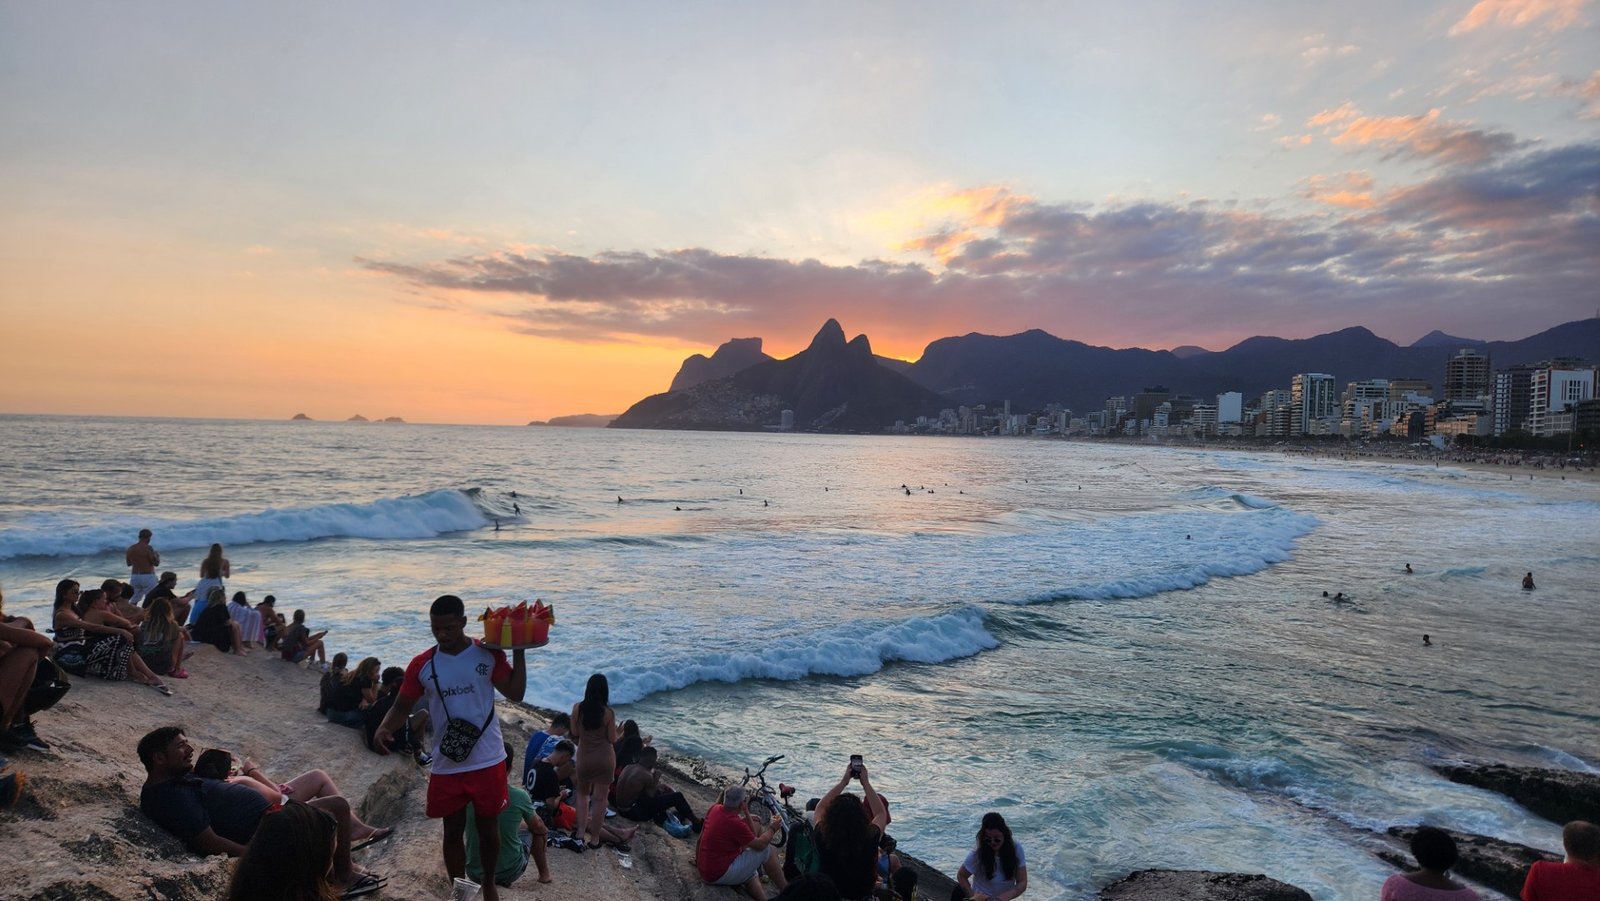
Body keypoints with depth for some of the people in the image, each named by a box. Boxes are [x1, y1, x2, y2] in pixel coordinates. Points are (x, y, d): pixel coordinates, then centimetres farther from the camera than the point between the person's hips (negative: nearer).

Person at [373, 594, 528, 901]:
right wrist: (383, 729, -20)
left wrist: (519, 652, -13)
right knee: (453, 830, 12)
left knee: (488, 827, 15)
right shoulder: (422, 665, -4)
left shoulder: (488, 654, -5)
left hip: (488, 761, 0)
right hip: (447, 765, 1)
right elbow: (402, 706, 0)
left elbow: (515, 693, -6)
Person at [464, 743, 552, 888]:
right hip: (509, 872, -2)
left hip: (475, 873, 3)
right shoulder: (519, 796, -17)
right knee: (538, 828, 22)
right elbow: (537, 826, 3)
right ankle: (544, 873, 37)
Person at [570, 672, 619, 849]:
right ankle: (595, 838, 14)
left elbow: (574, 735, 0)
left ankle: (581, 831, 18)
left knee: (583, 793, 24)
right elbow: (612, 740, -8)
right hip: (605, 758, -2)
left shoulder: (578, 708, -9)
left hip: (584, 758, 2)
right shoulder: (608, 713, -14)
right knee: (600, 798, 8)